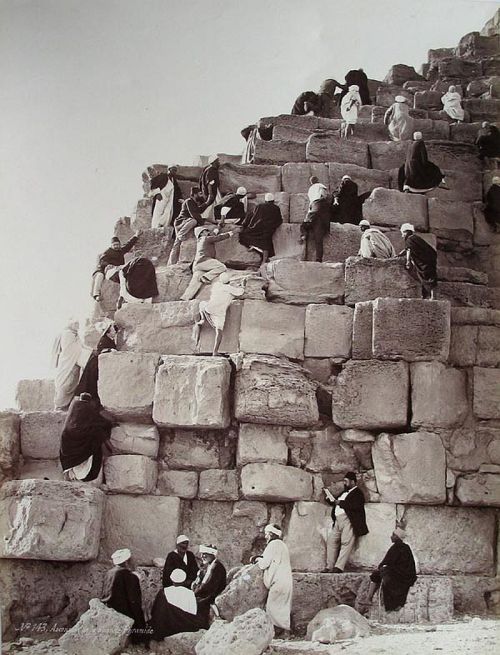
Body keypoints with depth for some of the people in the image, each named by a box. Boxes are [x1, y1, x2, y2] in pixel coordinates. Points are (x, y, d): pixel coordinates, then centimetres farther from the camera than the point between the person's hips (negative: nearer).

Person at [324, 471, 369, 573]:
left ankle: (339, 567, -19)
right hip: (338, 521, 9)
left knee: (346, 543, -14)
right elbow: (335, 503, 30)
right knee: (331, 541, 3)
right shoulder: (345, 492, 25)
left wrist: (340, 503, -13)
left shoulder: (357, 493, -2)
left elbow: (355, 506, -18)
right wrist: (330, 499, 11)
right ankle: (329, 567, 6)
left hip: (348, 520, -9)